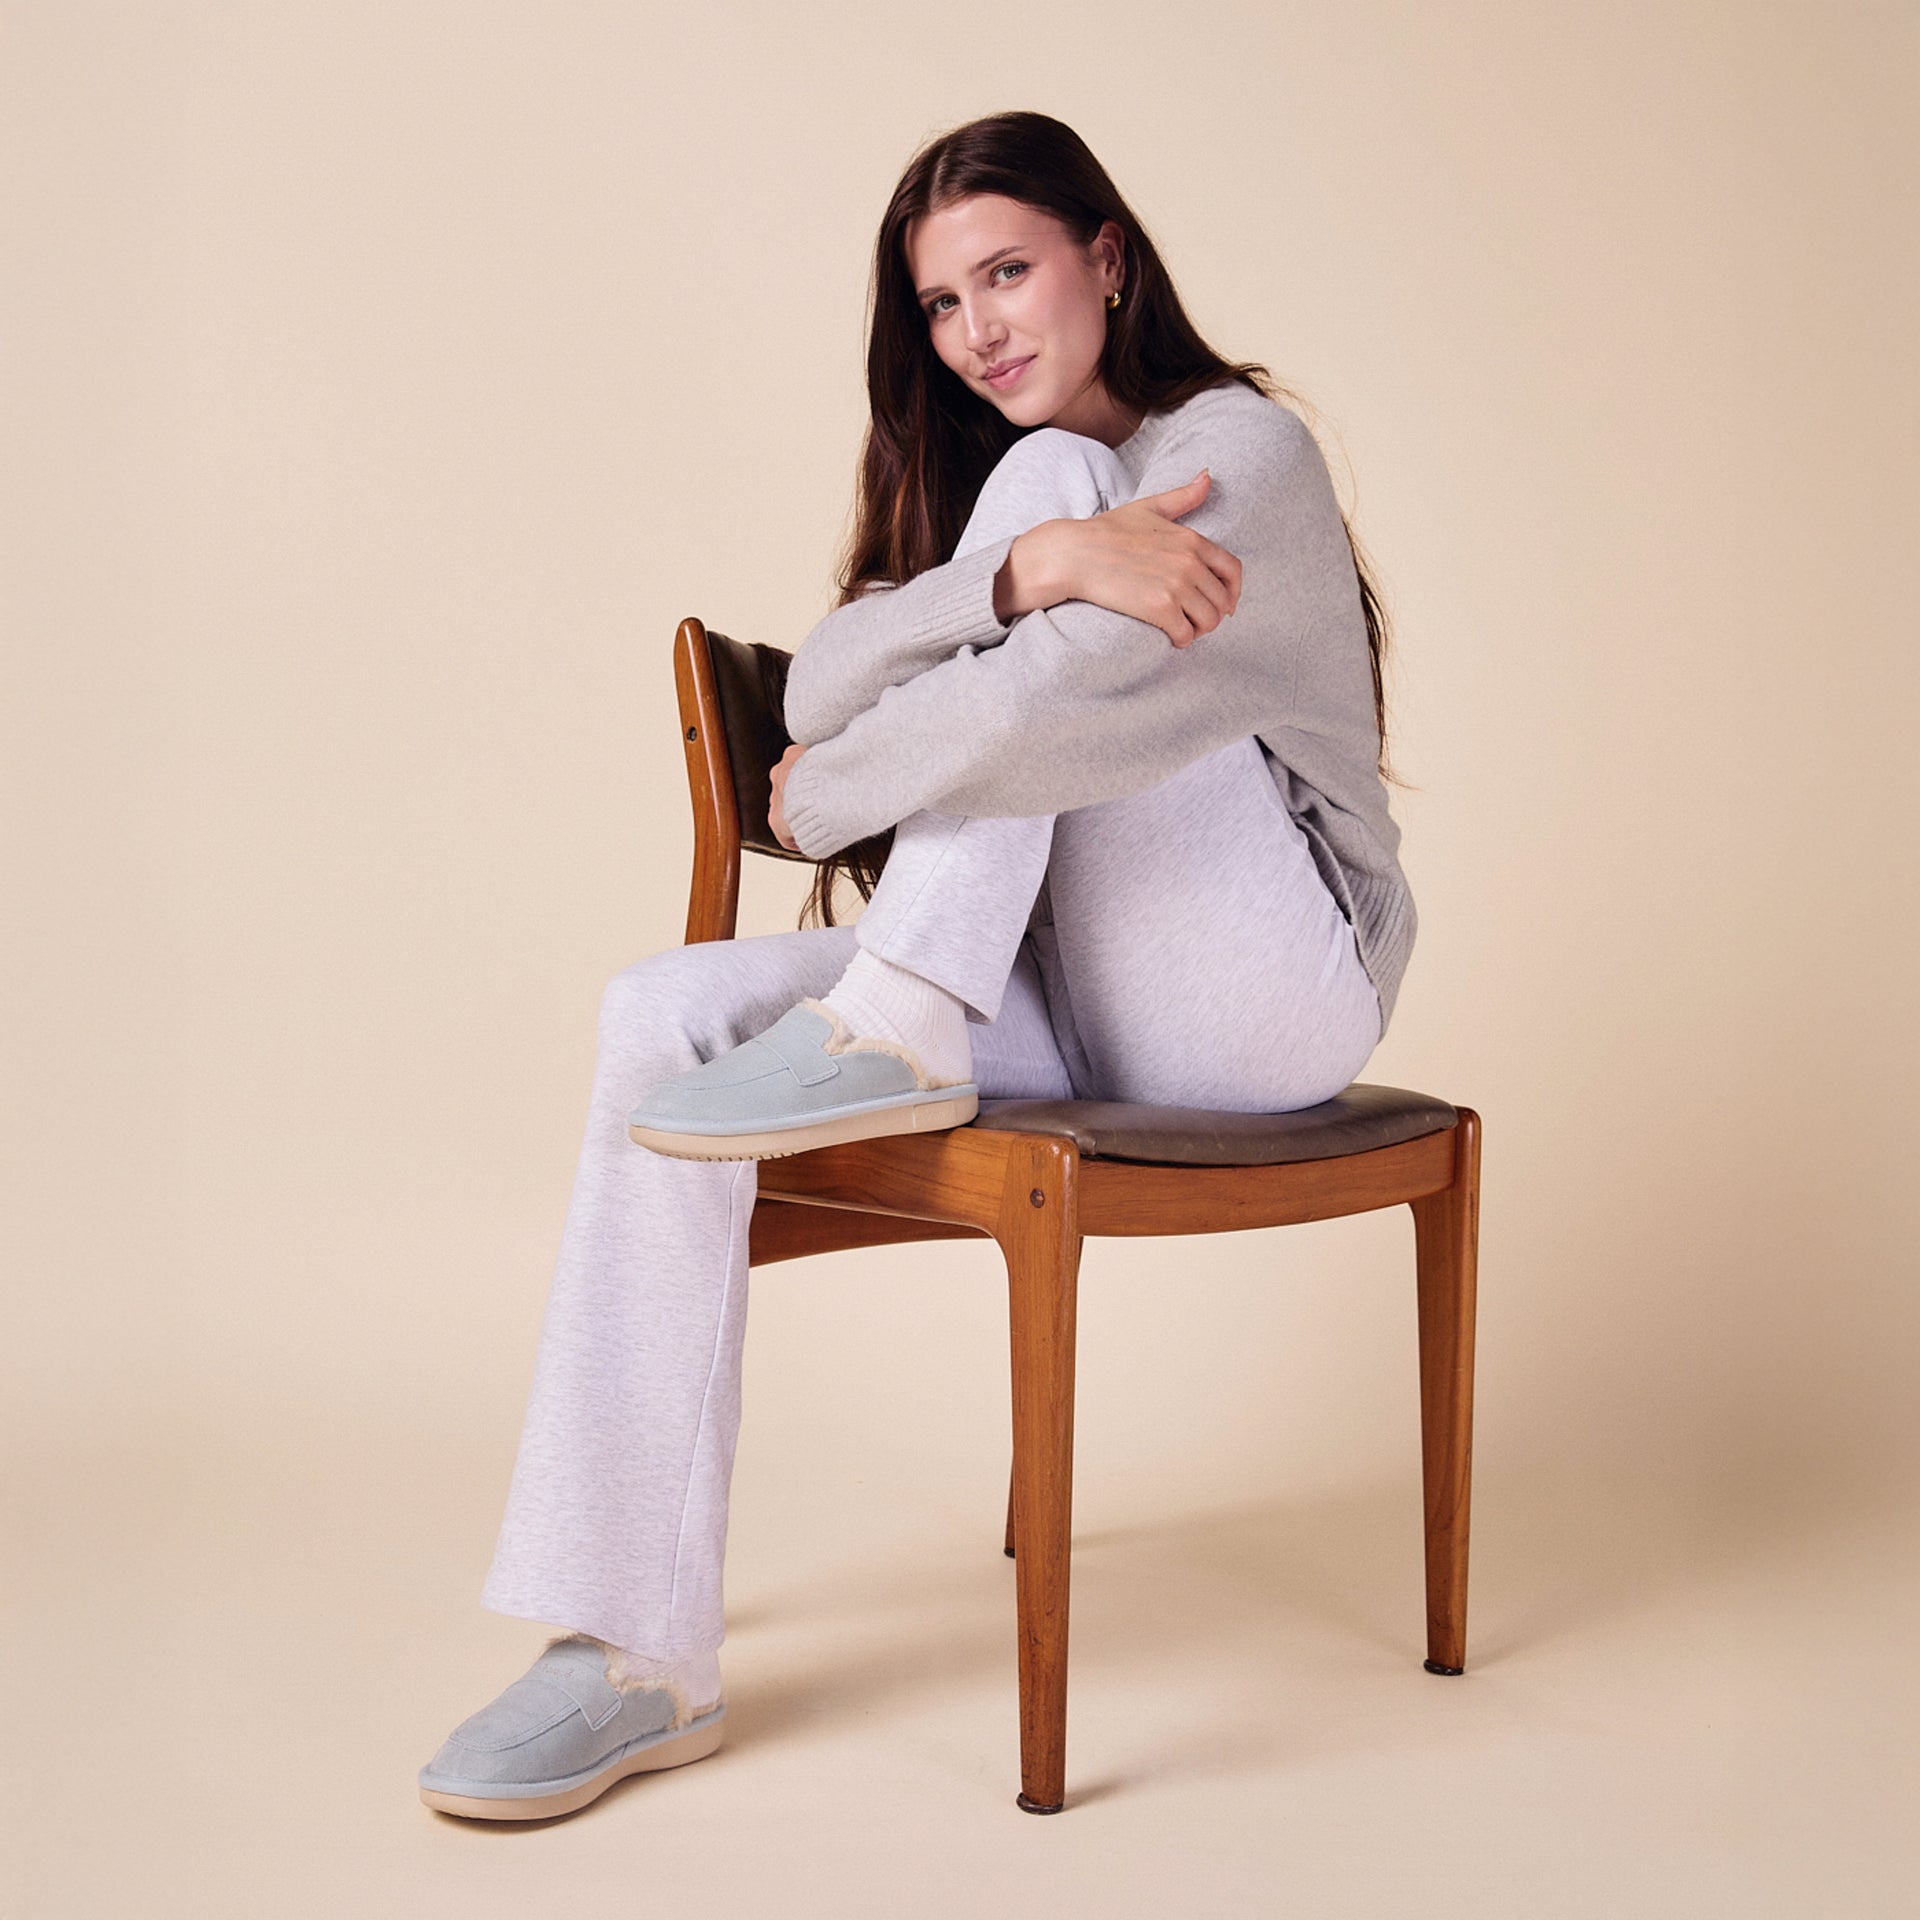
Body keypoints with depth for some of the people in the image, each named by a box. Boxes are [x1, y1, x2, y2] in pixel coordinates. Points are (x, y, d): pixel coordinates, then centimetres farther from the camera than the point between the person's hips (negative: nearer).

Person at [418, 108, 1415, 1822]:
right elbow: (823, 686, -5)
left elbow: (1045, 707, -25)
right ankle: (637, 1655, -21)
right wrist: (1033, 569, -24)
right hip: (1076, 1014, 7)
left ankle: (898, 1033, -23)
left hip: (1275, 994, -7)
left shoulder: (1237, 446, -6)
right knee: (666, 1020, -18)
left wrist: (827, 790, -7)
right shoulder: (986, 484, 18)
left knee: (1043, 469, -17)